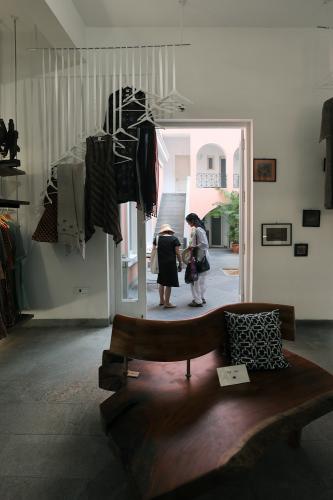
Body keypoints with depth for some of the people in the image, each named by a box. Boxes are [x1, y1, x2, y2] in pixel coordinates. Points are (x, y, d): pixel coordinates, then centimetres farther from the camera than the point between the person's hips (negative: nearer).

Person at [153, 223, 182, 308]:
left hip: (160, 264, 4)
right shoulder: (174, 239, -3)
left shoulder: (157, 238, 6)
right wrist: (180, 264, 3)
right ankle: (167, 303, 9)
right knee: (169, 284, 3)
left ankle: (161, 300, 29)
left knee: (161, 282, 18)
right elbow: (178, 253, -6)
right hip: (170, 264, -4)